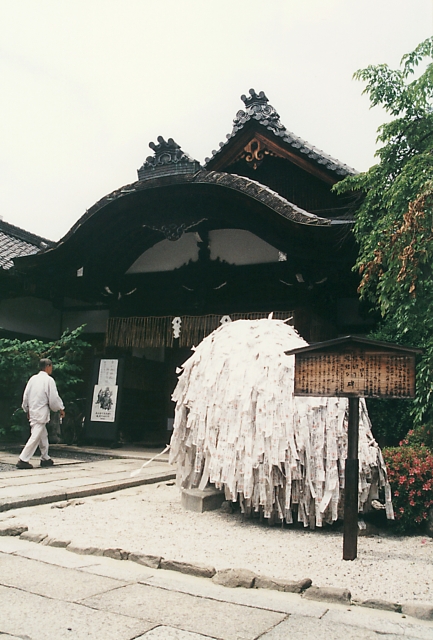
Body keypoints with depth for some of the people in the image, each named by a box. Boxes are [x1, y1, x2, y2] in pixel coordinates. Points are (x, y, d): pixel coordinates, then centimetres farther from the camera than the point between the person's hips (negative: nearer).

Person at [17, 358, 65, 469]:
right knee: (36, 436, -5)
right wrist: (61, 409, 5)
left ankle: (45, 458, 27)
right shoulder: (49, 380, -11)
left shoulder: (33, 379, 6)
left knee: (43, 435, 18)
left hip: (32, 411, 7)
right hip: (41, 412, -7)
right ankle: (23, 460, -8)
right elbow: (54, 398, -10)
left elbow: (25, 395, 10)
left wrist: (27, 410, 22)